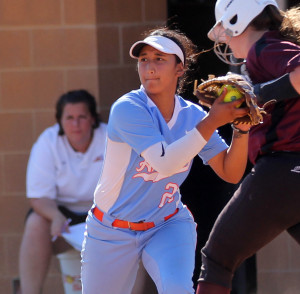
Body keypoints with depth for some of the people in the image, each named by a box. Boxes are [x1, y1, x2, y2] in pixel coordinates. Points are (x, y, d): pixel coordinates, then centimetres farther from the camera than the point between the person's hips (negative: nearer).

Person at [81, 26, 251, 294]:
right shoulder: (127, 109, -22)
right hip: (112, 231, -2)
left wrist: (241, 129, -23)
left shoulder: (192, 115, -6)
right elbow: (165, 162, -34)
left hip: (167, 227, 2)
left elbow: (230, 173, -7)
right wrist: (212, 122, -33)